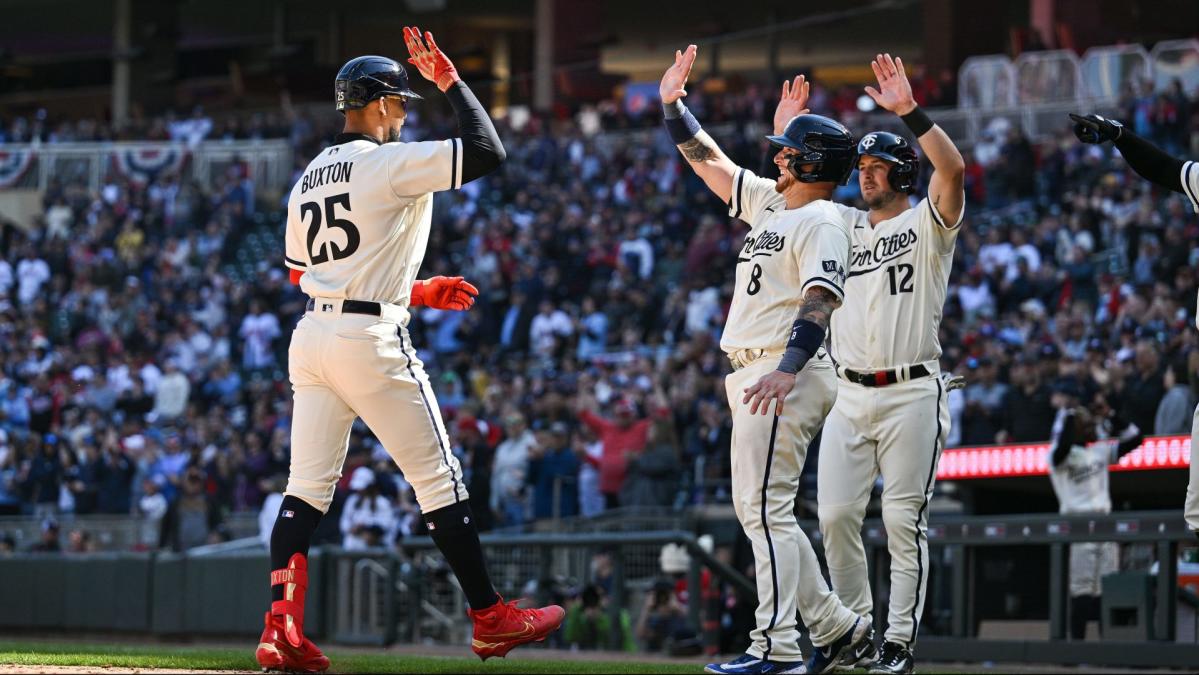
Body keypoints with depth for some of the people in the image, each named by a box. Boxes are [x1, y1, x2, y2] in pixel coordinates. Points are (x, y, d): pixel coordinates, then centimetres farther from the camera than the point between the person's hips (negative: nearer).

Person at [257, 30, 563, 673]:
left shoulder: (307, 179, 16)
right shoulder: (391, 164, -8)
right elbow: (488, 152, -14)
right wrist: (449, 79, -2)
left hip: (311, 335, 7)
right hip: (371, 340, -7)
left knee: (306, 487, 6)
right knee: (438, 480, 2)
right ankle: (490, 619, 8)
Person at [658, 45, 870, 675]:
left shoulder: (821, 222, -11)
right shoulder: (768, 202, 18)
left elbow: (820, 299, -24)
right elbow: (709, 162, 28)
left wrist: (788, 368, -36)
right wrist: (673, 106, 21)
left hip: (787, 377, -10)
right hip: (750, 374, 10)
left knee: (766, 508, -14)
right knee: (755, 510, 12)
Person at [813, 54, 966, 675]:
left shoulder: (926, 224, 0)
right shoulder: (845, 224, 16)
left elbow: (952, 169, -17)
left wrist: (909, 111, -22)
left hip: (911, 395, -5)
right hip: (849, 394, 5)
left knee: (904, 520, -5)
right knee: (835, 515, 0)